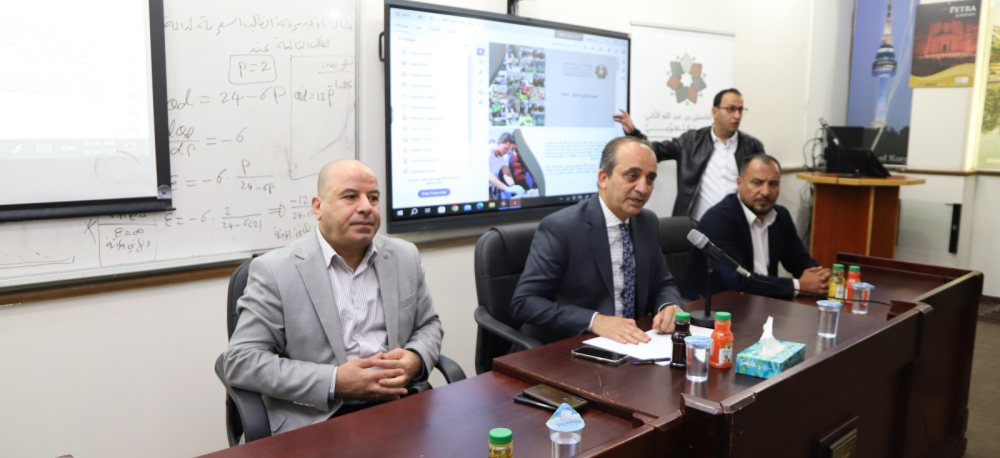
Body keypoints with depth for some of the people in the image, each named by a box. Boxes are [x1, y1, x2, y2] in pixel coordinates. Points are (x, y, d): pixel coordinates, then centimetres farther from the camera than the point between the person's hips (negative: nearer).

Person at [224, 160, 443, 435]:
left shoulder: (404, 256, 10)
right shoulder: (275, 270, -3)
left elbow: (429, 325, 19)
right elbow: (241, 361, -6)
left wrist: (415, 360, -5)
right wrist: (334, 382, -16)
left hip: (402, 402, 5)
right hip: (317, 418, -4)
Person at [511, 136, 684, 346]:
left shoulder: (648, 223, 6)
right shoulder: (559, 228, -15)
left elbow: (662, 284, 15)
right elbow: (524, 302, -18)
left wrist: (670, 307, -8)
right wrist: (594, 320, -28)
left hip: (628, 344, 6)